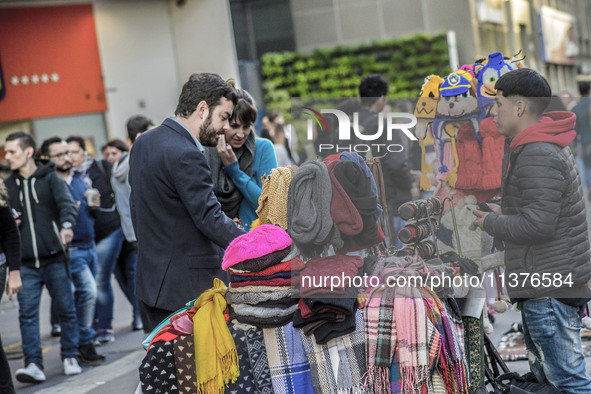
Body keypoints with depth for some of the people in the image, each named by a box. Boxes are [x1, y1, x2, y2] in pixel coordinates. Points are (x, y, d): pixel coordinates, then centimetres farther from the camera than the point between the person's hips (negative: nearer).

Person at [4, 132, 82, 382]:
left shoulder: (50, 178, 0)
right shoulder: (8, 185, 12)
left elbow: (66, 203, -15)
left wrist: (66, 225, -36)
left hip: (54, 258, -3)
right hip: (25, 262, 3)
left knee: (66, 309, 5)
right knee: (27, 313, -5)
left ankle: (70, 357, 19)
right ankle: (33, 364, -4)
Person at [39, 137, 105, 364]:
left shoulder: (78, 179, 14)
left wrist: (95, 206, 1)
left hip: (89, 245, 8)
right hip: (71, 249, -8)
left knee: (84, 295, 13)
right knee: (89, 291, -17)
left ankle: (81, 341, 24)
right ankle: (84, 343, -5)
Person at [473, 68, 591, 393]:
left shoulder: (539, 156, -19)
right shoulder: (547, 147, 16)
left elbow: (537, 225, -25)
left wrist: (491, 223, -10)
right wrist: (505, 212, 13)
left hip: (548, 286, -11)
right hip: (548, 281, 11)